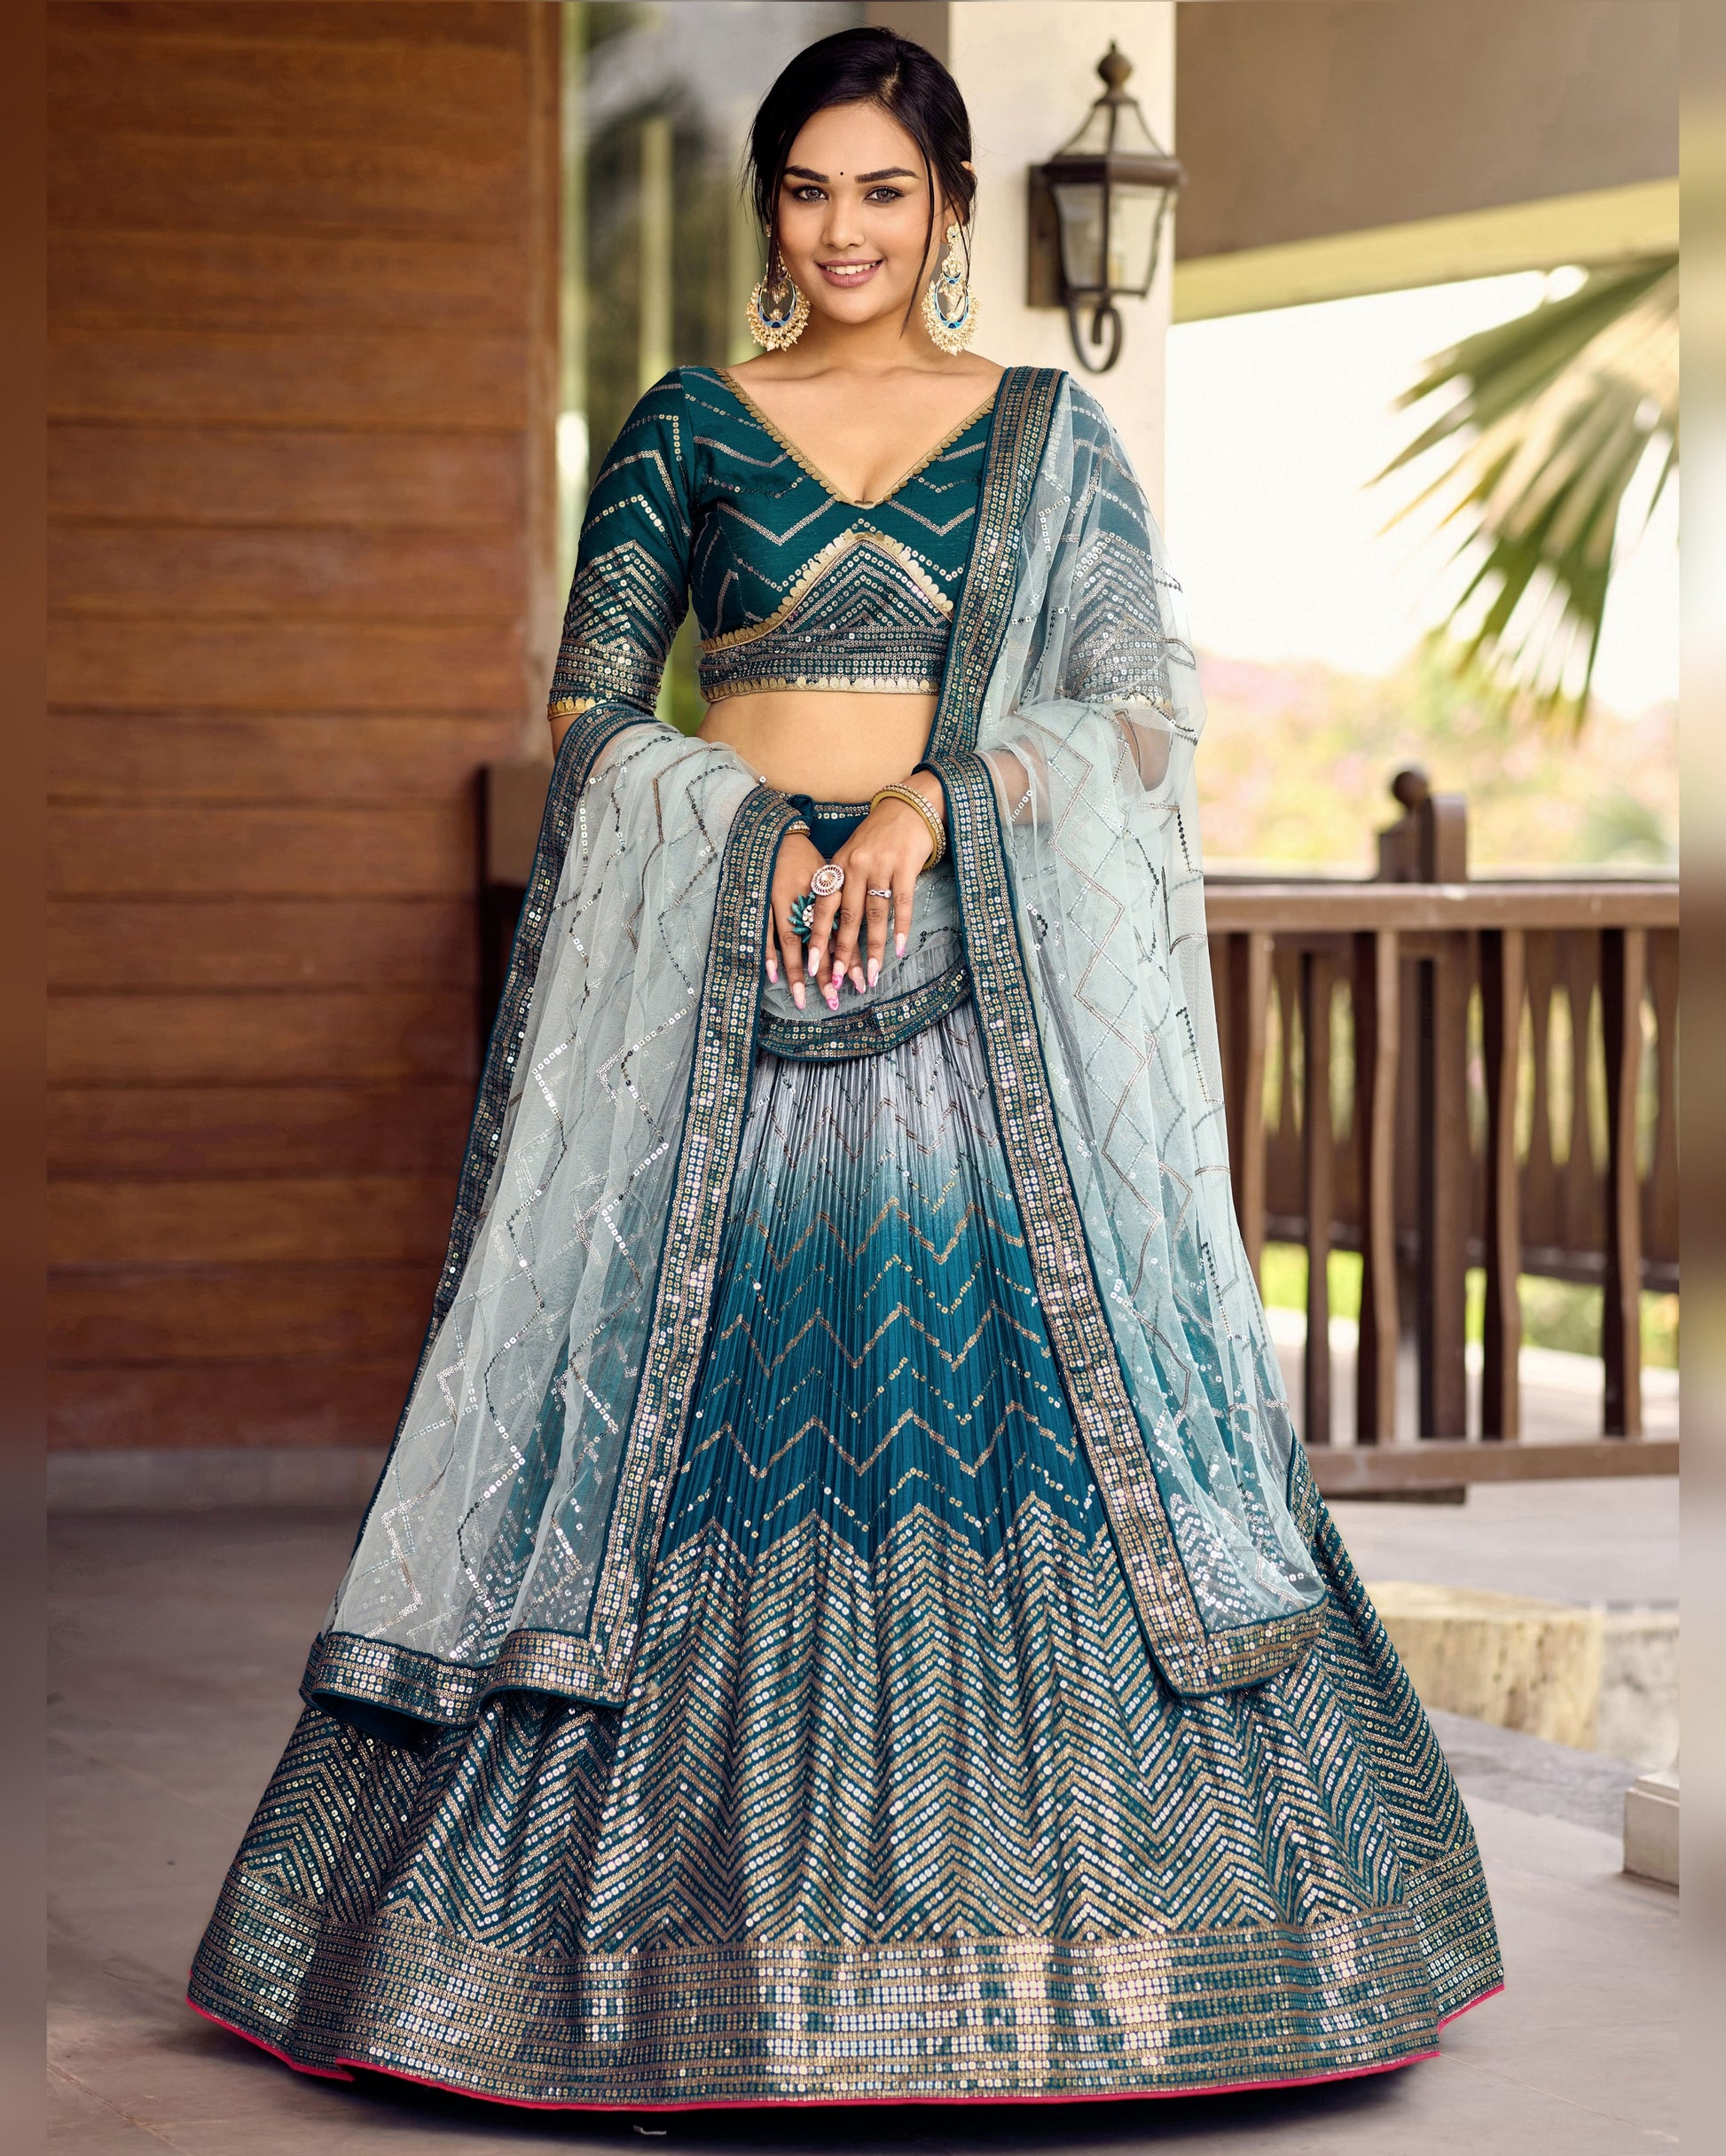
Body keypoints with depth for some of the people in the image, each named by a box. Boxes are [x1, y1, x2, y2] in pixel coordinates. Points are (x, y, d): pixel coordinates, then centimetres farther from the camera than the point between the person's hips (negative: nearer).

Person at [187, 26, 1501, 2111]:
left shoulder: (1049, 433, 9)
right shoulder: (683, 428, 9)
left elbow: (1143, 699, 1)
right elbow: (593, 706, 6)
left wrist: (932, 802, -13)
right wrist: (757, 825, -10)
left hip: (986, 966, 0)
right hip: (715, 957, 0)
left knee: (1015, 1375, -5)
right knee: (698, 1383, -3)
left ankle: (1027, 1919, 4)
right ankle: (703, 1918, 6)